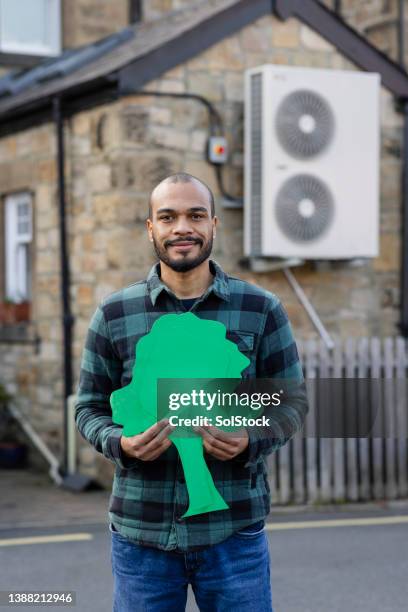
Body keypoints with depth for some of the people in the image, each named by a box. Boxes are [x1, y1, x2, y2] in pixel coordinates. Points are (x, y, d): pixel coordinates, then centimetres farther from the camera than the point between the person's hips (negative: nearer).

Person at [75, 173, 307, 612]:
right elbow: (90, 407, 8)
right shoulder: (114, 314, 3)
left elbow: (291, 403, 6)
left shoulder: (261, 310, 2)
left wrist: (251, 442, -14)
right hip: (140, 532, 1)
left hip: (234, 530, 0)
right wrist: (120, 443, -14)